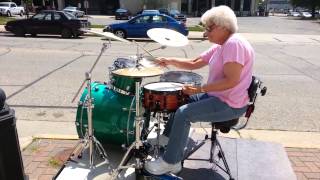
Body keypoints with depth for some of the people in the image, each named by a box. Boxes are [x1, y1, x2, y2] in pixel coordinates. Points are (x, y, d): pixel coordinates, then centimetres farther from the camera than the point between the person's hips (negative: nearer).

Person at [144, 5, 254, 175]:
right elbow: (194, 63, 11)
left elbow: (231, 81, -27)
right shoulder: (219, 46, 11)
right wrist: (170, 61, -1)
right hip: (217, 96, 10)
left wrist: (199, 89, -25)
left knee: (183, 113, -18)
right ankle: (166, 138, 25)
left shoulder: (234, 44, -21)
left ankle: (170, 162, -4)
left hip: (229, 104, -10)